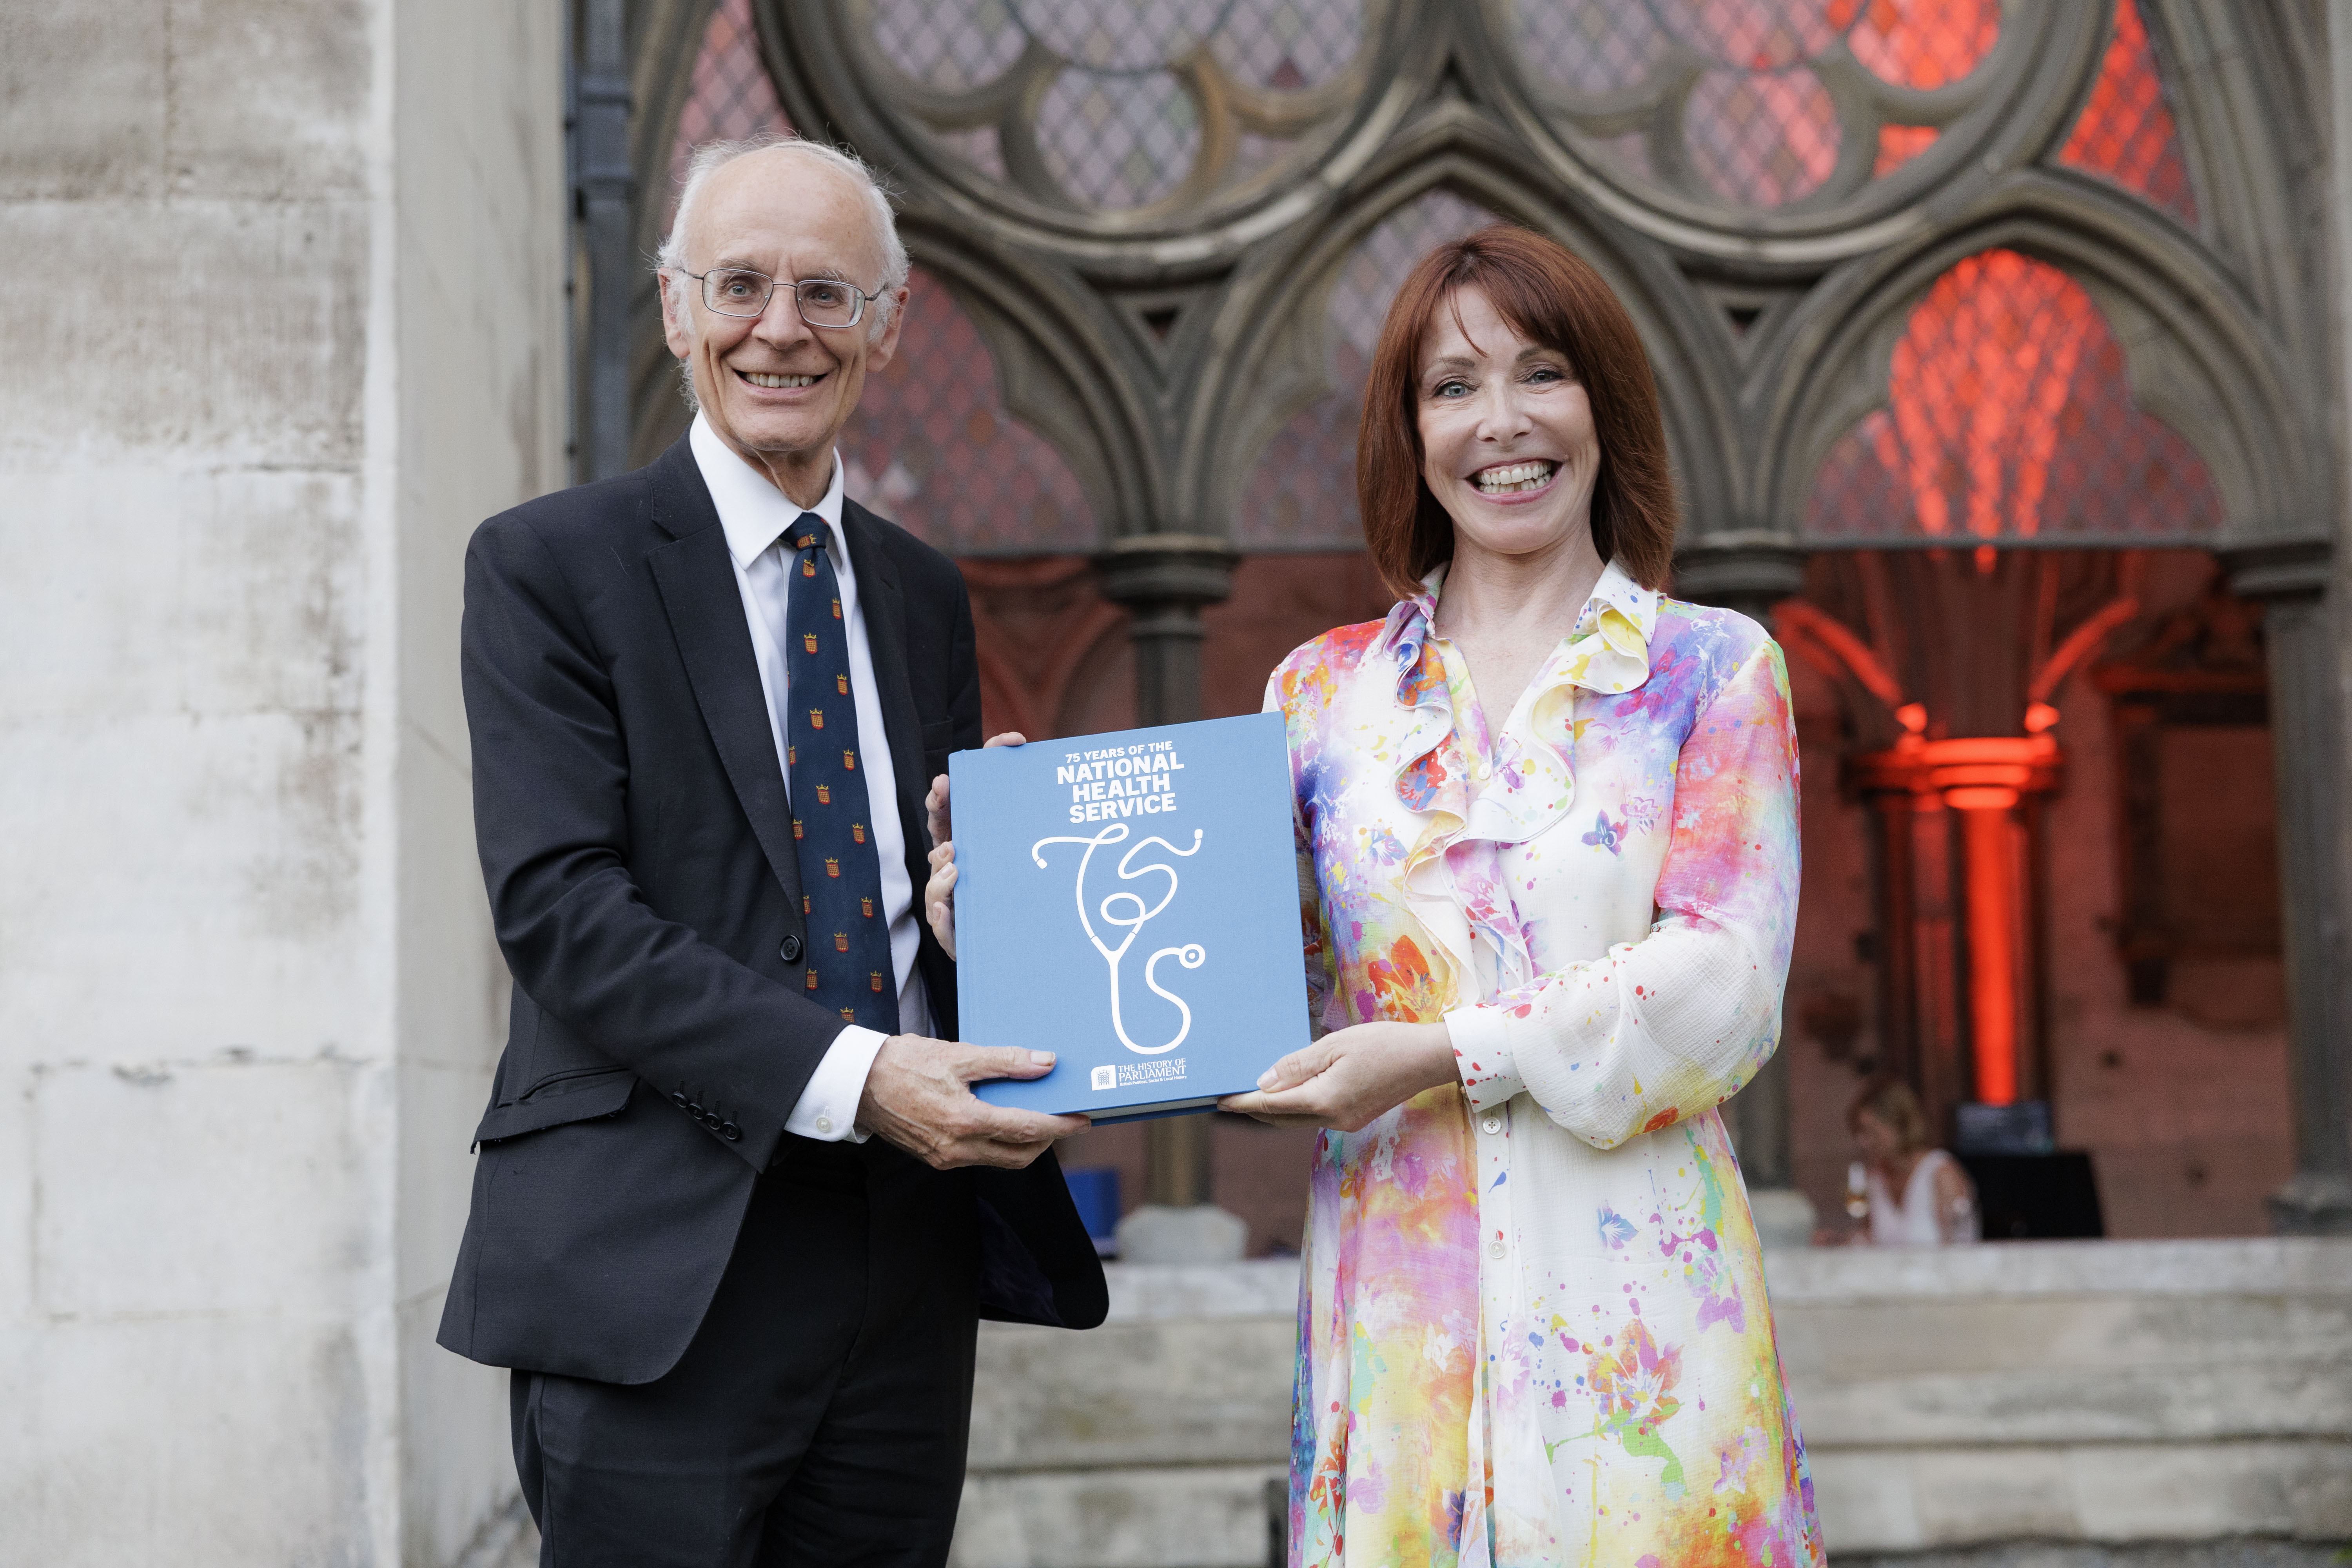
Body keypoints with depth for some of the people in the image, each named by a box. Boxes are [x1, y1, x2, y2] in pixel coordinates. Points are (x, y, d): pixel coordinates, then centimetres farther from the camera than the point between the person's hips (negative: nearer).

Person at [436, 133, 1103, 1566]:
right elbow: (561, 908, -13)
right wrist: (846, 1074, -23)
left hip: (911, 1258, 5)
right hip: (659, 1279, -5)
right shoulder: (550, 566, -2)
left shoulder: (926, 596, 15)